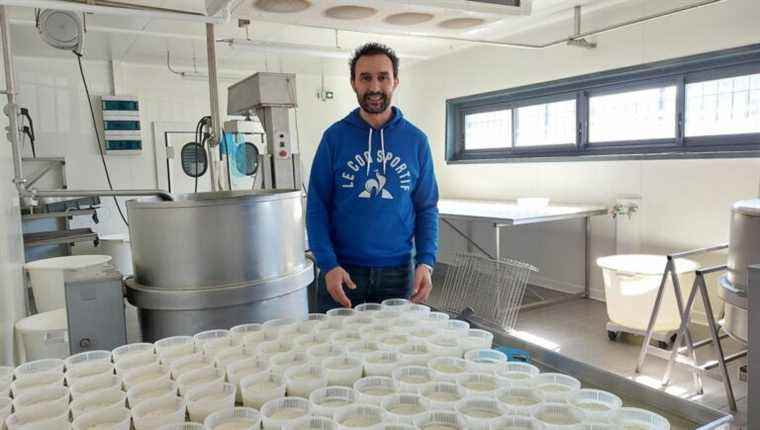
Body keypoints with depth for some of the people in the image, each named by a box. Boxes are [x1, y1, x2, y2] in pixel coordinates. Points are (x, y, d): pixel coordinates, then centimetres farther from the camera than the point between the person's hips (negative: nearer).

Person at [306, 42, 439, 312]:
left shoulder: (416, 140, 2)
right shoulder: (334, 137, -2)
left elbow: (427, 208, 5)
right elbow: (316, 207, -2)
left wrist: (426, 262, -7)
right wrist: (328, 265, -13)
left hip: (398, 271, 2)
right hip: (341, 271, -1)